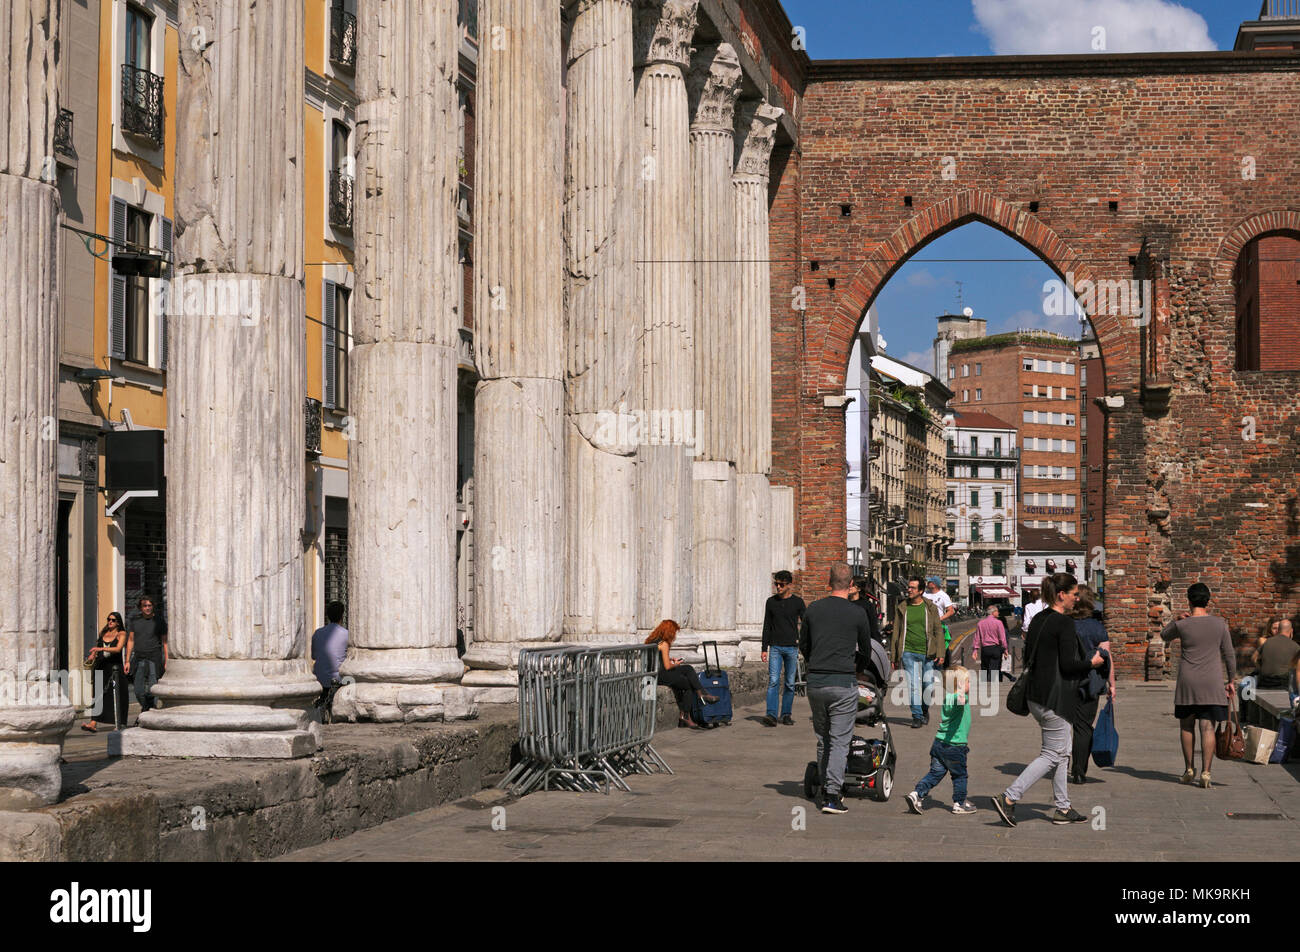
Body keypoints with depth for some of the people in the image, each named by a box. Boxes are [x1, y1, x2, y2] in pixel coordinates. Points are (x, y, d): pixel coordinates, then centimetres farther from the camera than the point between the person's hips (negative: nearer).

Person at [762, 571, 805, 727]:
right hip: (775, 648, 0)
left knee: (790, 683, 4)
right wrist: (764, 649, 6)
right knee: (773, 681, -11)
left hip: (792, 648, 0)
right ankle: (771, 714, -19)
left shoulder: (797, 602, 2)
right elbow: (766, 626, 11)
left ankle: (786, 714, 14)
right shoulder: (771, 601, 7)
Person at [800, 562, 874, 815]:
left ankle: (826, 790, 22)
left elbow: (803, 645, 14)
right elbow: (866, 650, 11)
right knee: (840, 741, -1)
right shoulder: (857, 613, -4)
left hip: (815, 681, 3)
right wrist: (859, 667, 33)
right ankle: (832, 796, -8)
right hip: (843, 681, -3)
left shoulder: (813, 609, 4)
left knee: (823, 739, 16)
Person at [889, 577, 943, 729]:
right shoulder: (902, 608, 5)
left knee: (929, 686, 4)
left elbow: (938, 631, 5)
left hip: (927, 653, 0)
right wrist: (894, 657, 6)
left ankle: (925, 709, 29)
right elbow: (896, 633, 9)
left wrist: (939, 653, -4)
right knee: (913, 685, -6)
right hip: (908, 652, 0)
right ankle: (917, 716, 1)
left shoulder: (931, 608, 4)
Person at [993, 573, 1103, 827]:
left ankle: (1063, 808, 20)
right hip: (1054, 699, -9)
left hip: (1036, 696, 9)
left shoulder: (1038, 619, 9)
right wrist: (1092, 663, -3)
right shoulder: (1064, 622, -17)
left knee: (1063, 752, 16)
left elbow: (1028, 658, 16)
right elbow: (1068, 665, -21)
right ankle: (1008, 798, -7)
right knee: (1052, 755, -2)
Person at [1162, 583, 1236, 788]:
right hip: (1212, 683, 0)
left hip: (1188, 681, 0)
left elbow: (1165, 635, 17)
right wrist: (1231, 681, 13)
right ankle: (1205, 773, -8)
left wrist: (1177, 619, 18)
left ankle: (1189, 770, 20)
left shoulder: (1182, 625, -5)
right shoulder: (1219, 624, 0)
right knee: (1208, 728, -1)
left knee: (1187, 725, 14)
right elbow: (1229, 655, 5)